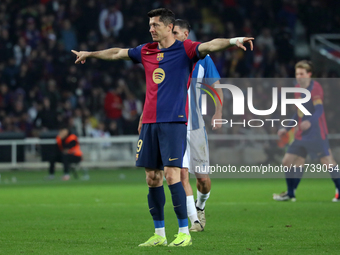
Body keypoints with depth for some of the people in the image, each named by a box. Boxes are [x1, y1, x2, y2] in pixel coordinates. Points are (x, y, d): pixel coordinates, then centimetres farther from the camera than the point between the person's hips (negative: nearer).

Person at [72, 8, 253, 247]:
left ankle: (184, 232, -8)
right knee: (152, 178, 6)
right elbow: (117, 53, 29)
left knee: (171, 174, -14)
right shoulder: (146, 51, 13)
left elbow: (210, 46, -21)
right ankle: (159, 234, 14)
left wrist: (233, 41, -40)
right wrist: (91, 54, 41)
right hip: (150, 122, 6)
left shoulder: (185, 49, -4)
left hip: (174, 122, -6)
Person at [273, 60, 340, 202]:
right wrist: (286, 129, 25)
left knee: (328, 162, -12)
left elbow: (319, 110, -22)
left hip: (316, 134, -8)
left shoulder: (315, 87, -11)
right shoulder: (298, 89, 13)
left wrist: (310, 122, -40)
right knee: (288, 161, 7)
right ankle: (290, 194, 18)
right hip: (301, 136, 8)